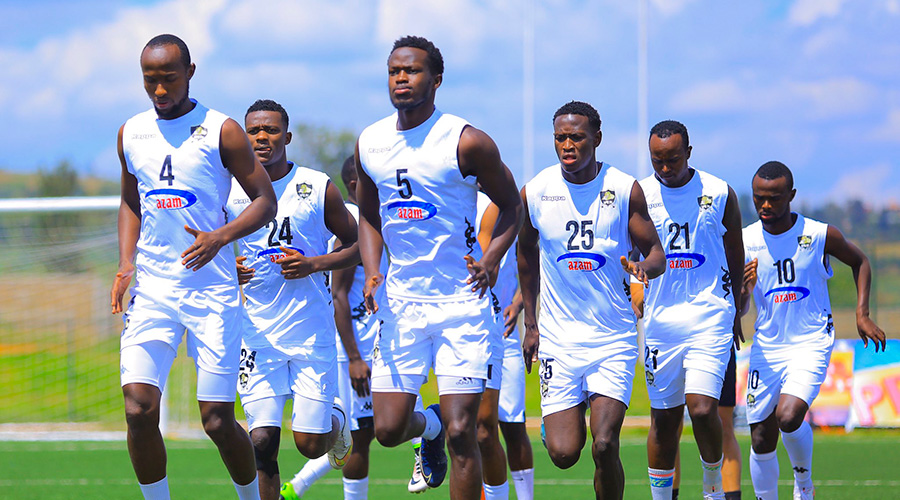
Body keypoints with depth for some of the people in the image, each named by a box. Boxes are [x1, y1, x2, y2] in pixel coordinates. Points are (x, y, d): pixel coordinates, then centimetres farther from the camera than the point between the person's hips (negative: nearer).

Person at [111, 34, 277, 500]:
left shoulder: (221, 132, -4)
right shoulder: (131, 134, 10)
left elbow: (265, 201, 0)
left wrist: (220, 236, -18)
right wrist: (126, 264, 8)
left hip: (211, 289, -3)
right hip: (151, 287, 3)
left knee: (217, 421, -2)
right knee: (139, 410, -12)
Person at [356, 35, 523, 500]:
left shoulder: (467, 142, -9)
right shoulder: (370, 143, 5)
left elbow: (511, 205, 3)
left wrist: (491, 260, -13)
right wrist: (372, 273, 1)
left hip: (462, 301, -4)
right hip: (402, 301, 4)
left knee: (460, 433, -9)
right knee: (388, 429, 1)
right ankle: (429, 426, 36)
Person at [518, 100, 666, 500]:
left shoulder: (624, 189, -3)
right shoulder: (535, 193, 0)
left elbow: (656, 253, 2)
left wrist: (643, 266, -22)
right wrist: (531, 324, 17)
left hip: (614, 338, -1)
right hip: (558, 338, 1)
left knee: (604, 447, -15)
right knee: (563, 453, -7)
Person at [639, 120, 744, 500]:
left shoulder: (719, 194, 1)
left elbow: (735, 256, 13)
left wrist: (735, 311, 21)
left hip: (709, 315, -2)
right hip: (660, 316, 2)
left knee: (702, 409, -15)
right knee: (664, 416, 5)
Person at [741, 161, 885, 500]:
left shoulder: (820, 235, -9)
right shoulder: (744, 242, -3)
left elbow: (860, 262, 11)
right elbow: (739, 310, 5)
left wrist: (862, 315, 2)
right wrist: (744, 290, -18)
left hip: (812, 344, -3)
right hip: (767, 346, 3)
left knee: (789, 416, -24)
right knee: (761, 440, 2)